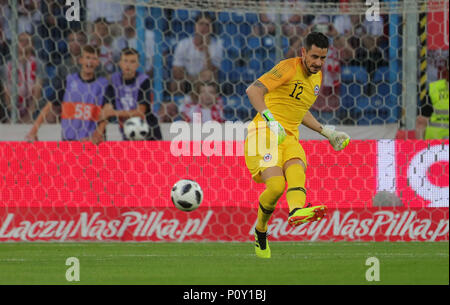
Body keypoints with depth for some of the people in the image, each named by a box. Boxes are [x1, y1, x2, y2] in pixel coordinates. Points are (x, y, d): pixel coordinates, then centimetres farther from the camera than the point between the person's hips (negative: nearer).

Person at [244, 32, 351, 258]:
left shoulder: (317, 78, 17)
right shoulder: (289, 68, -8)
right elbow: (253, 90, -19)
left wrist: (326, 132, 28)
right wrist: (270, 120, -30)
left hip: (289, 137, 6)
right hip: (264, 133, -6)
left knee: (296, 169, -29)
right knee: (276, 185, -25)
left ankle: (296, 211, -57)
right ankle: (260, 232, -2)